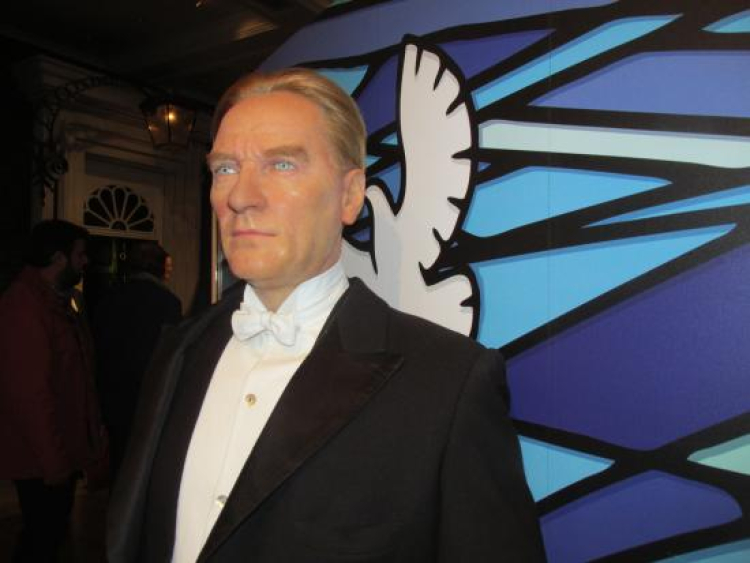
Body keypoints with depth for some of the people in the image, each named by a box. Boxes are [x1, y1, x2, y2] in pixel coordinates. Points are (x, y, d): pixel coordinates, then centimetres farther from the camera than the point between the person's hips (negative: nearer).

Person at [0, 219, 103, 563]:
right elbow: (29, 391, -23)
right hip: (41, 461, -8)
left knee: (53, 532, 19)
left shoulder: (60, 300, 9)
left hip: (62, 453, 9)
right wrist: (53, 460, -19)